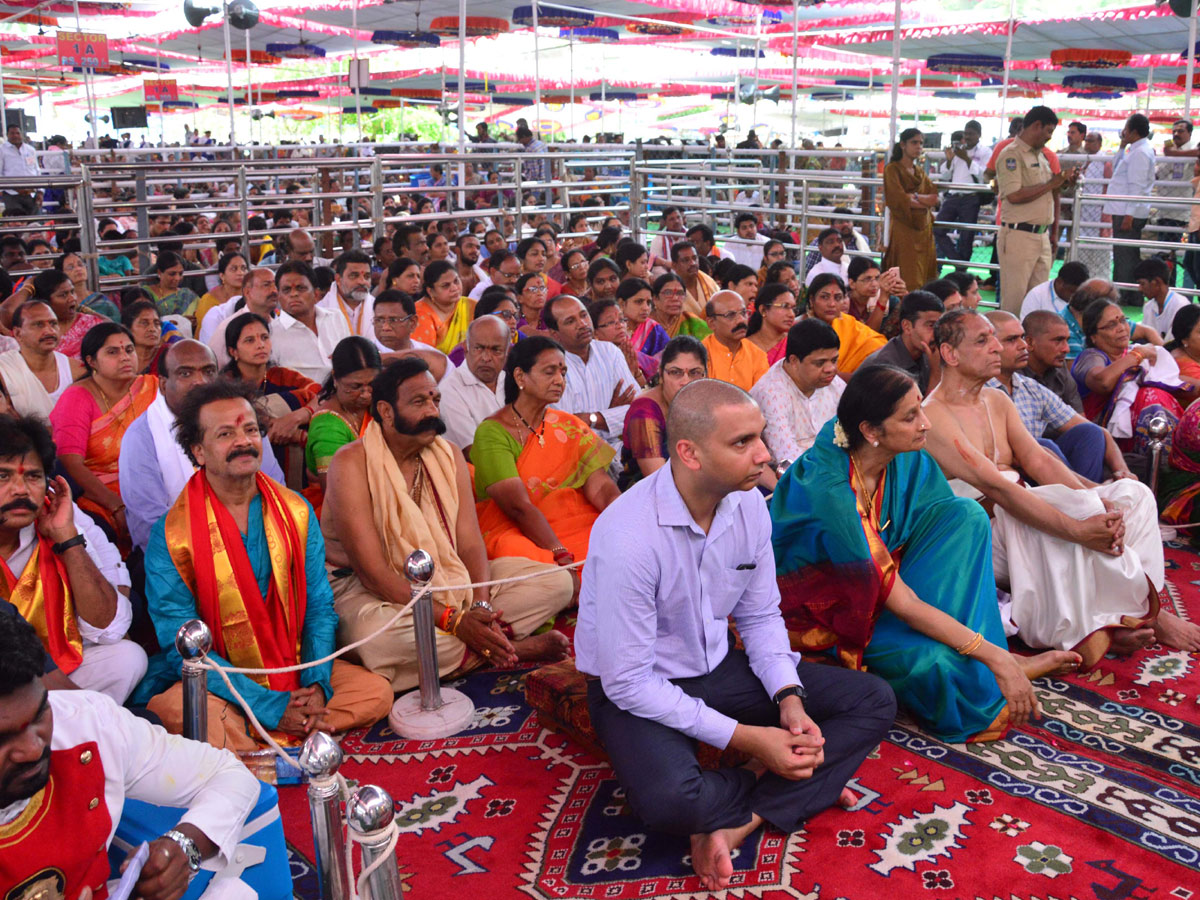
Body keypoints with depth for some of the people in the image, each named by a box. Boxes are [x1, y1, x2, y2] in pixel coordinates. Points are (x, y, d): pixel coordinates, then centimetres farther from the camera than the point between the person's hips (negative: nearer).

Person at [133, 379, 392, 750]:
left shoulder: (297, 512, 3)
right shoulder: (171, 536, -10)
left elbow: (319, 607, 5)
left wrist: (316, 684, -15)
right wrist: (271, 706, -22)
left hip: (292, 669, 5)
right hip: (215, 683, -4)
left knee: (377, 692, -16)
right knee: (182, 712, -36)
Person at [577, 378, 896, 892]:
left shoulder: (749, 505, -8)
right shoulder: (628, 537, -29)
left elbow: (761, 617, 5)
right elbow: (628, 682, -24)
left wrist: (789, 698, -13)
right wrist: (746, 738, -23)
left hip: (718, 667, 7)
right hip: (637, 690, -7)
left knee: (874, 701, -5)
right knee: (668, 799, -38)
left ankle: (733, 823, -16)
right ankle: (806, 786, -7)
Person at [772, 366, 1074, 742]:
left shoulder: (907, 457, -11)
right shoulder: (828, 488, -32)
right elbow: (900, 601, -29)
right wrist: (994, 656, -27)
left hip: (877, 589, 8)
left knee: (965, 514, -12)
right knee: (936, 664, -34)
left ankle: (1003, 661, -12)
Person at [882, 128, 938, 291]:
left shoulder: (920, 173, 19)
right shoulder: (892, 169, 0)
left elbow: (934, 198, 6)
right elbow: (898, 199, -12)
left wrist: (913, 196, -11)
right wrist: (925, 201, -4)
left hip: (923, 229, 7)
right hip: (904, 230, -6)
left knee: (923, 278, 3)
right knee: (908, 283, -12)